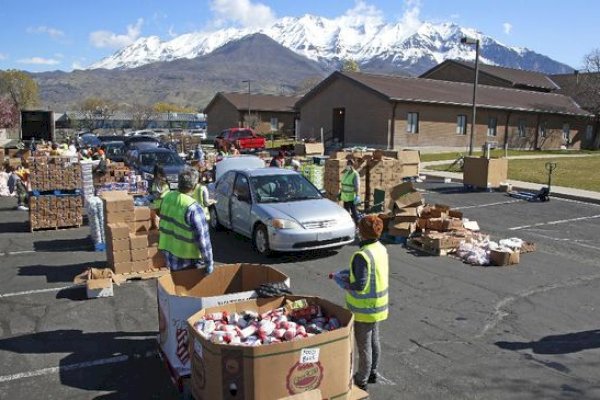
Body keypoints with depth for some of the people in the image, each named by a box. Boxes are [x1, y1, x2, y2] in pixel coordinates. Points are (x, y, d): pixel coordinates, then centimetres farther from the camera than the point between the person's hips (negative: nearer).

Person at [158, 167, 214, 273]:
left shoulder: (167, 197, -5)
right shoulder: (193, 208, -27)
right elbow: (202, 237, -23)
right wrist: (209, 262, -15)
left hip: (168, 257, 7)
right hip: (186, 261, -7)